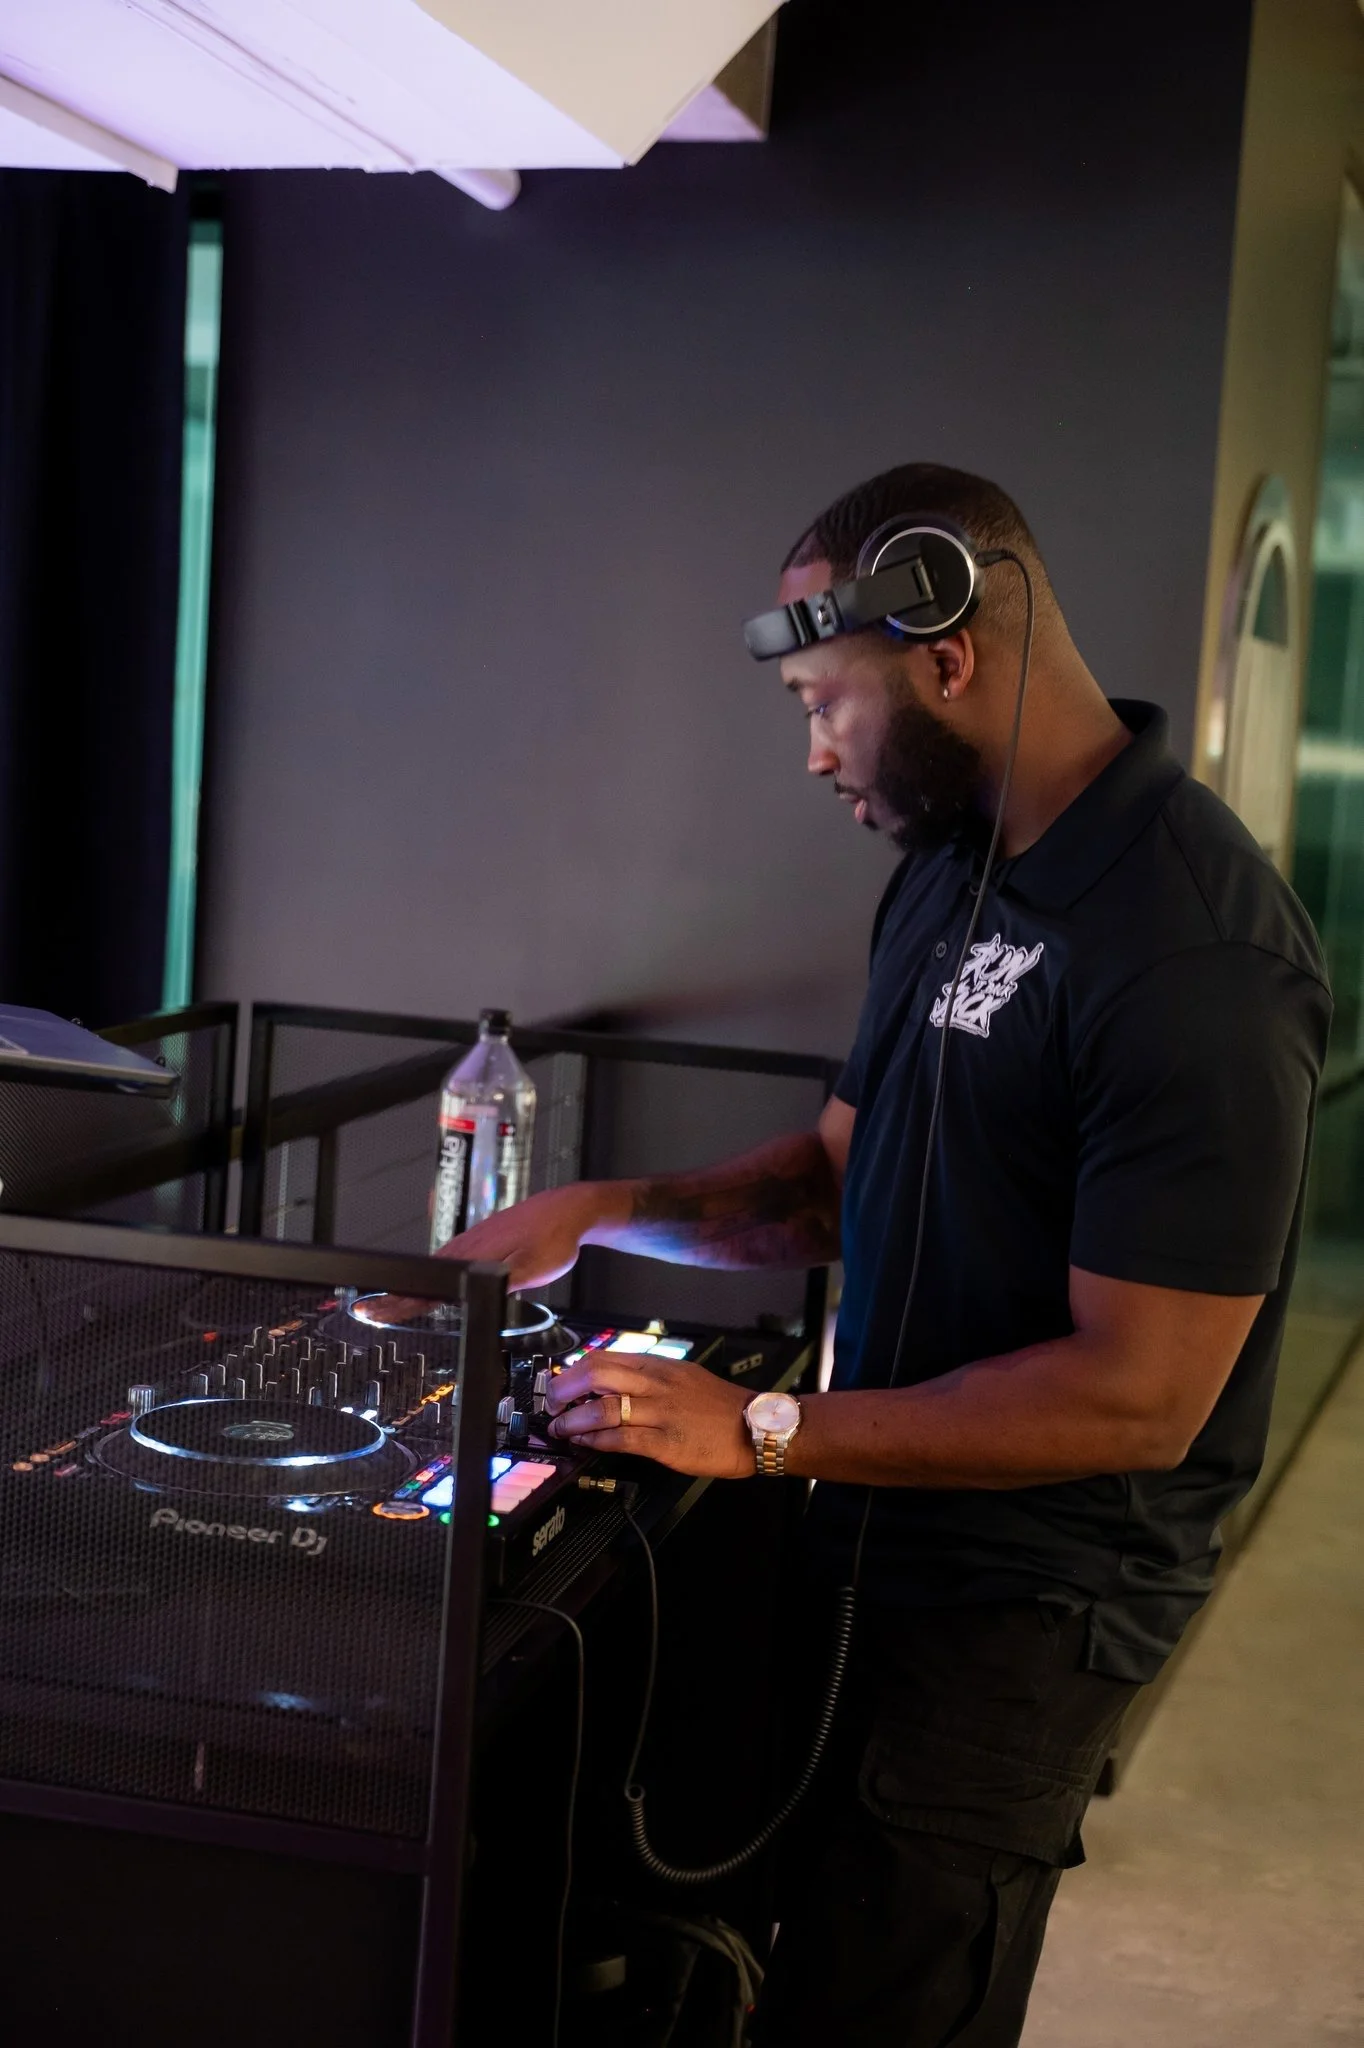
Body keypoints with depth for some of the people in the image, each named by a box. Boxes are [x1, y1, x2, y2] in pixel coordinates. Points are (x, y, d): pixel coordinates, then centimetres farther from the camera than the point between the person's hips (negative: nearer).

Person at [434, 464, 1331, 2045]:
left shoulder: (1192, 953, -24)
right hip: (888, 1542, 9)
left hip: (1029, 1602, -9)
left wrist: (764, 1433, -20)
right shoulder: (950, 873, 6)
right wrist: (600, 1213, 1)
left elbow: (1139, 1394, -25)